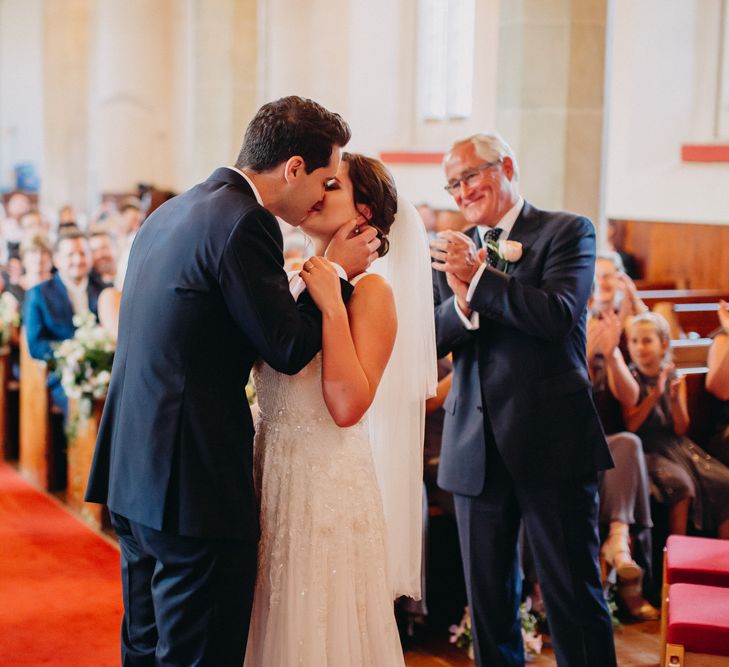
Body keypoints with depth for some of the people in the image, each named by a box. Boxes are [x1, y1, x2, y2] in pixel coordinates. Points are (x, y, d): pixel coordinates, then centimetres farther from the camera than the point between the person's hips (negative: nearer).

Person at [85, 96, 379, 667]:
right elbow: (290, 349, -13)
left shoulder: (169, 213, 13)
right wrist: (337, 272, 1)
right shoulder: (245, 223, -16)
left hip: (132, 470, 10)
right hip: (192, 484, -9)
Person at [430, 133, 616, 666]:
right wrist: (462, 302, -17)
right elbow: (434, 340, 3)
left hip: (551, 442, -4)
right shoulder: (453, 250, 12)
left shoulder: (567, 231, -1)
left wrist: (479, 277, -18)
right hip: (477, 449, 5)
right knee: (488, 600, 13)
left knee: (575, 597, 1)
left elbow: (559, 314, -16)